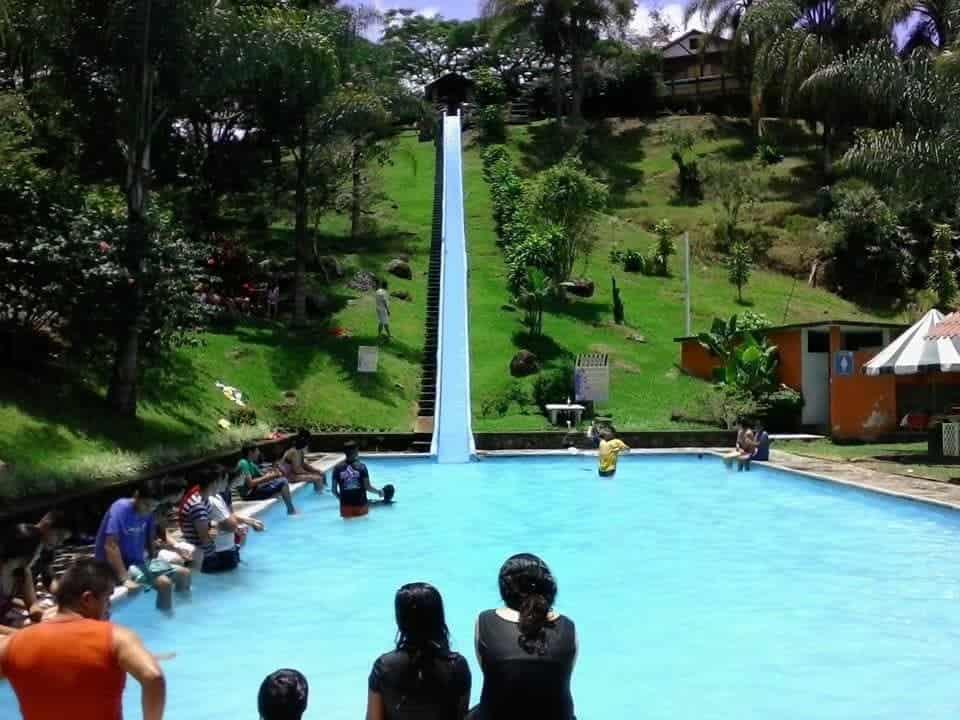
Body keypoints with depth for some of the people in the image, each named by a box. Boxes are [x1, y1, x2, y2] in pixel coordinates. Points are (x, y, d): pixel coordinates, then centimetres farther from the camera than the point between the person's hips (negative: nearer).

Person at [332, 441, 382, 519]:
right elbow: (367, 487, -10)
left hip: (345, 505, 1)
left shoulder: (337, 468, -3)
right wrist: (379, 492, 8)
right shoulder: (361, 467, -8)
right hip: (360, 504, -1)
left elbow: (334, 489, -1)